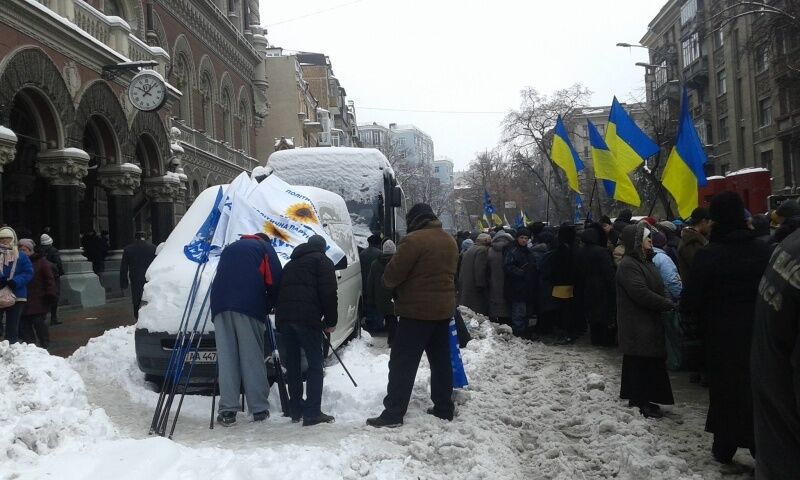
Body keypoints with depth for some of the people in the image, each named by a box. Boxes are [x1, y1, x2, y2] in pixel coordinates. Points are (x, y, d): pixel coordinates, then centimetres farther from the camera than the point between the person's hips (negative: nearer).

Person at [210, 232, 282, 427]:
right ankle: (259, 409, 3)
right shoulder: (265, 247, 17)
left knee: (226, 359, 3)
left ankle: (227, 410, 1)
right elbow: (274, 281, 4)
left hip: (220, 305, 4)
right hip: (248, 307, -4)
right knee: (253, 359, 0)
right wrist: (267, 307, 14)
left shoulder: (230, 248, 33)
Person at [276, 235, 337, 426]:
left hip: (283, 317, 7)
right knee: (315, 364, -3)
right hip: (307, 317, -7)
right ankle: (312, 412, -8)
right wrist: (331, 320, 1)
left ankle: (296, 410, 18)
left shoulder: (290, 264, 29)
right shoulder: (322, 261, 7)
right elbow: (329, 293, -4)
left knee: (292, 363, 14)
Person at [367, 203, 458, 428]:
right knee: (441, 361, 16)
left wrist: (390, 282, 7)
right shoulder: (450, 241, 11)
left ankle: (393, 413, -1)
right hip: (443, 309, 8)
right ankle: (444, 408, 22)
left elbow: (392, 274, -14)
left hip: (417, 310, -8)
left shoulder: (414, 240, -15)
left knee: (402, 363, -2)